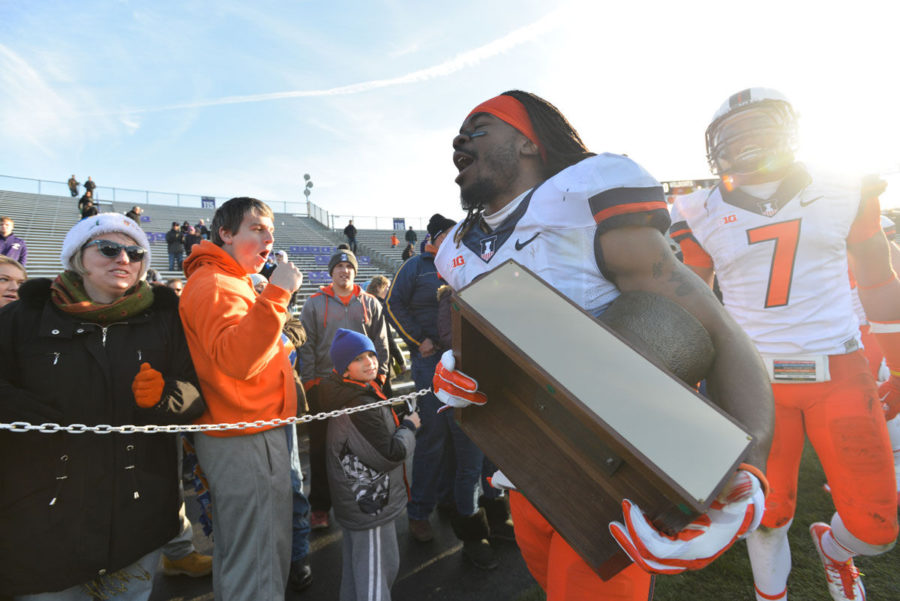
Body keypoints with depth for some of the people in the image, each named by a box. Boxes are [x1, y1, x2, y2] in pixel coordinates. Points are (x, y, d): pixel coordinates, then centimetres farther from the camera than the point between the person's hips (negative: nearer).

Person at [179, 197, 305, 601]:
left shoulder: (233, 282, 18)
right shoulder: (213, 285, -15)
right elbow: (235, 359, -30)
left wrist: (281, 345, 14)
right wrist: (276, 294, -31)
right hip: (246, 443, -11)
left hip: (256, 434, 11)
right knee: (260, 565, -1)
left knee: (236, 547, 23)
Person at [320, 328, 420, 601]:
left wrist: (401, 424, 3)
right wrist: (409, 426, -10)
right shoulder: (361, 407, -29)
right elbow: (389, 455, -24)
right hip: (370, 505, -10)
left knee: (355, 560, 26)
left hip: (355, 500, 10)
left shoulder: (349, 393, 3)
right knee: (378, 567, 4)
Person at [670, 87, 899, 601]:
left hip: (840, 372, 2)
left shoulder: (846, 193, 3)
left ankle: (832, 549, 41)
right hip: (757, 380, -1)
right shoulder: (704, 216, 0)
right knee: (769, 513, 8)